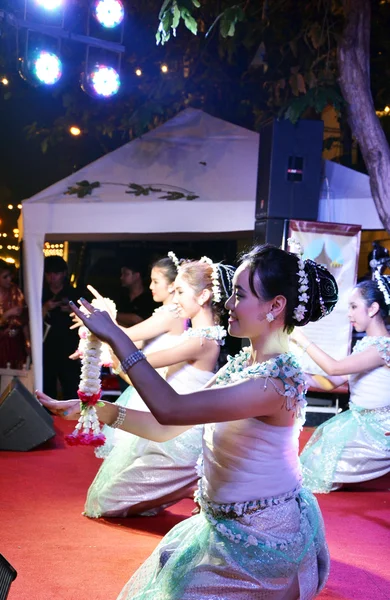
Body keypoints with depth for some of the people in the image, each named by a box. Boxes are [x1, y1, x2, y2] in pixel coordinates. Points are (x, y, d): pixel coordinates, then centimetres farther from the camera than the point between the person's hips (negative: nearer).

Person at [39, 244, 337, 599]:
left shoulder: (278, 379, -26)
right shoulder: (241, 364, 1)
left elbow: (170, 409, -33)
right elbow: (167, 429, 2)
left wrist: (116, 337, -26)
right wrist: (93, 410, -7)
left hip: (258, 540, -8)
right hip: (228, 526, 8)